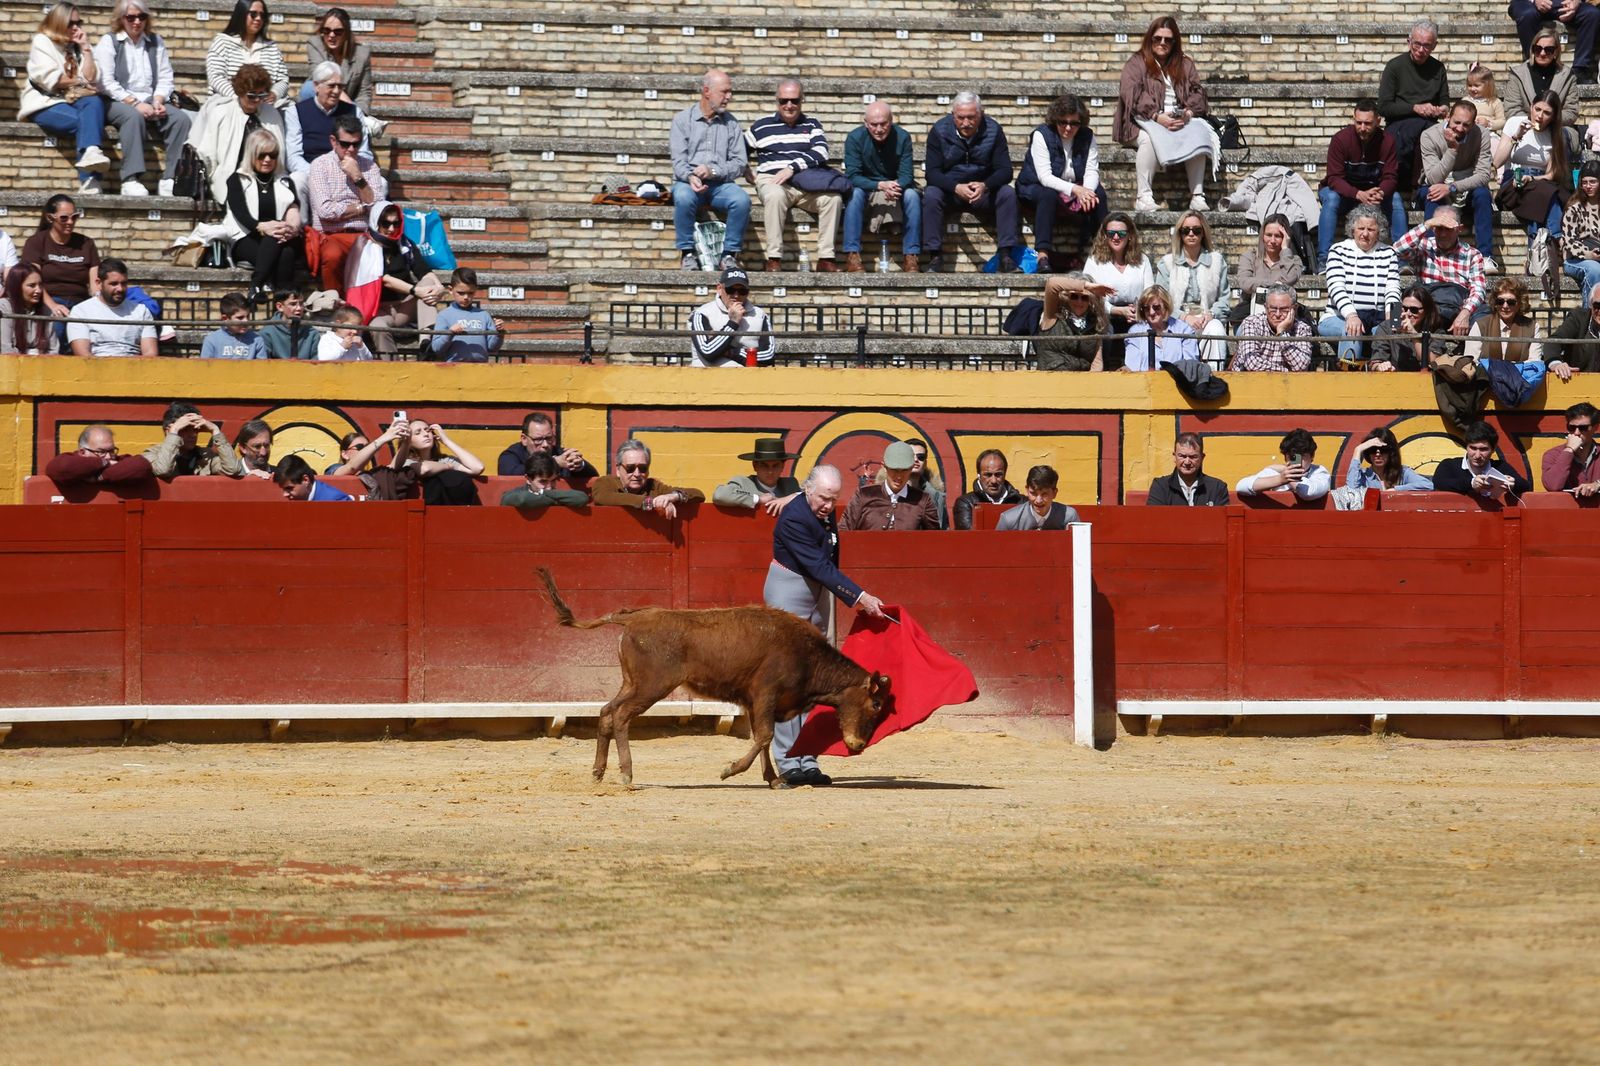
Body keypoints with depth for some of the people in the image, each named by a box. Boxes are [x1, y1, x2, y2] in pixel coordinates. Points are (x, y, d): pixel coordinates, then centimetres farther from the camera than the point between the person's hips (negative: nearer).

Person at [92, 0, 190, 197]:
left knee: (181, 118, -22)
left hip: (149, 104, 4)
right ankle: (131, 180, -44)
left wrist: (158, 101, -10)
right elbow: (106, 83, -7)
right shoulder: (109, 42, 4)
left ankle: (170, 179, -26)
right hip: (116, 103, -4)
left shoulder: (156, 42, 17)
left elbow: (165, 79, 11)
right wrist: (135, 103, -16)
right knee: (133, 116, -38)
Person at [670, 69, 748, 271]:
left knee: (742, 199, -30)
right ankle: (688, 254, -22)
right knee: (683, 197, -36)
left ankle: (729, 255, -19)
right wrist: (690, 177, -23)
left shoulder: (731, 123, 14)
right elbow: (678, 160, -2)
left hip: (721, 184, 2)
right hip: (688, 181, -2)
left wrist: (714, 171, -14)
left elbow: (740, 162, 4)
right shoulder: (682, 120, 9)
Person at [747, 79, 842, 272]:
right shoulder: (761, 126, 15)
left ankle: (826, 259, -24)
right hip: (772, 181, -1)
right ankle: (774, 258, -38)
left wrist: (792, 168, -15)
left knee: (833, 198, -28)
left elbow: (820, 153, -2)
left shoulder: (811, 125, 15)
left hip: (808, 184, 1)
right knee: (775, 195, -38)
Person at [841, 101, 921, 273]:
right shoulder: (855, 138, -15)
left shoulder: (902, 137, -12)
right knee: (855, 193, -33)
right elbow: (852, 176, -22)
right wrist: (881, 185, -38)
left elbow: (906, 175, -15)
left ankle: (910, 257, -27)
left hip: (895, 187, 1)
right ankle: (852, 257, -36)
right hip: (866, 187, -1)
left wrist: (896, 187, -40)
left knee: (912, 195, -28)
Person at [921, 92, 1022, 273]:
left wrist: (985, 186, -31)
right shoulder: (939, 131, -8)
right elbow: (932, 172, -12)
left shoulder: (993, 130, -6)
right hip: (949, 190, -1)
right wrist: (956, 188, -32)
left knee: (1008, 193, -27)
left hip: (984, 192, 1)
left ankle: (1007, 256, -27)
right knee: (931, 195, -32)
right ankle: (935, 257, -30)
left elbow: (1005, 171, -9)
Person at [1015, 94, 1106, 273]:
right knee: (1048, 195, -37)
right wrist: (1075, 189, -37)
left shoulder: (1086, 136, -2)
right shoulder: (1041, 135, -15)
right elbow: (1045, 177, -23)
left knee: (1098, 194, -23)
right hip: (1035, 189, -4)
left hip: (1076, 189, 4)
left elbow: (1092, 171, -10)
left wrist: (1087, 191, -34)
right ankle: (1043, 255, -44)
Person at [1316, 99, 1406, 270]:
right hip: (1343, 190, -2)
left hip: (1374, 190, 2)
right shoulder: (1341, 139, -22)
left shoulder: (1387, 140, -15)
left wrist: (1380, 192, -41)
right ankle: (1323, 258, -36)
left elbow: (1390, 177, -16)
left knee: (1396, 200, -24)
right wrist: (1359, 195, -43)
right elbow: (1334, 178, -26)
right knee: (1331, 199, -34)